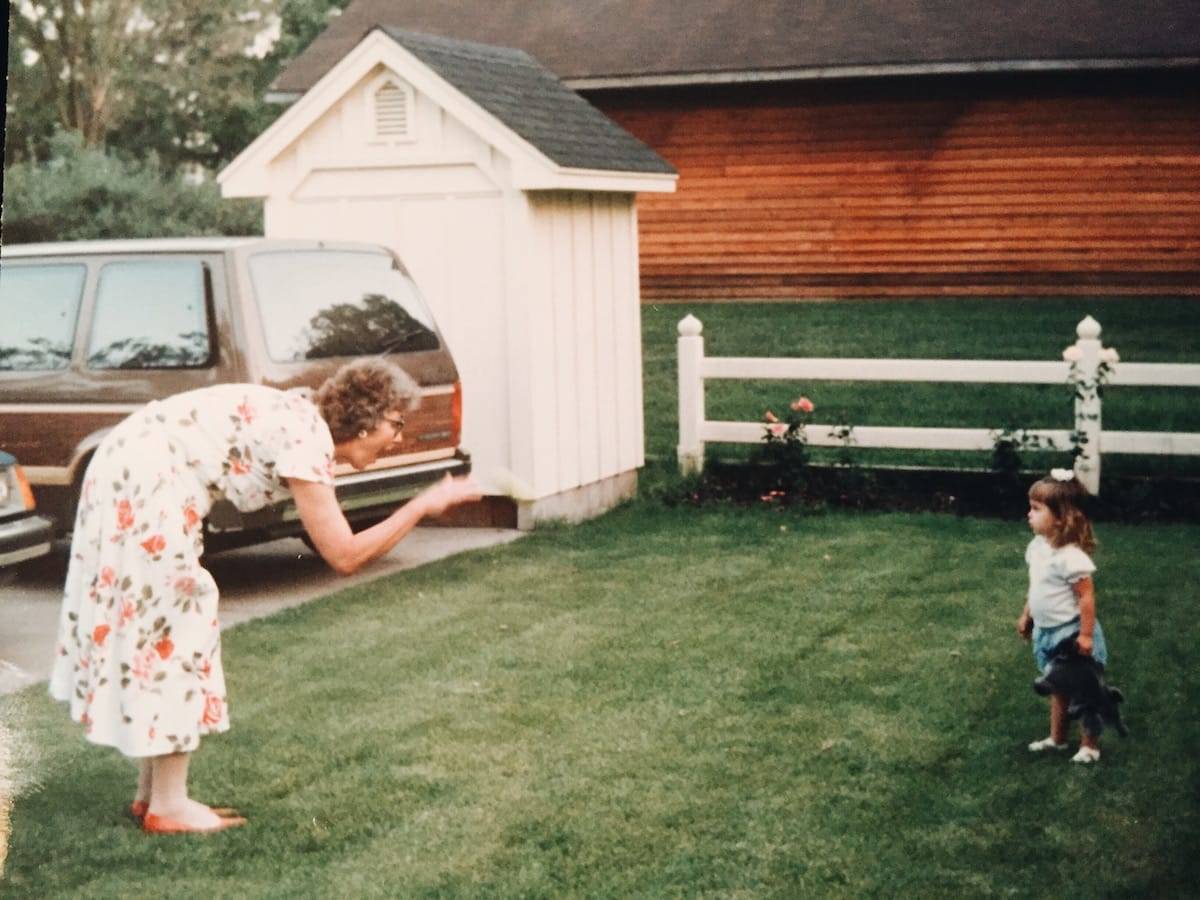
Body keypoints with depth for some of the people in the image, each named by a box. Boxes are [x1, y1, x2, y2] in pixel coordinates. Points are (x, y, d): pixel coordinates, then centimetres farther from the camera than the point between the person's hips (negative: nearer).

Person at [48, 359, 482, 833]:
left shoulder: (306, 425, 11)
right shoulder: (306, 438, -17)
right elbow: (345, 555, -17)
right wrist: (423, 505, -11)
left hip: (126, 473, 10)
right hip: (145, 480, -10)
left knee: (146, 620, 14)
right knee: (170, 626, -3)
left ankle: (152, 793, 23)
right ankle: (167, 806, 5)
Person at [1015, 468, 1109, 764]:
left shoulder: (1070, 557, -27)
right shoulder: (1037, 546, -1)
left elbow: (1086, 596, -24)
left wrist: (1086, 635, -23)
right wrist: (1026, 615, 19)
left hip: (1071, 633, -8)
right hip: (1047, 632, 8)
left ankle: (1089, 745, 21)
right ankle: (1057, 737, 35)